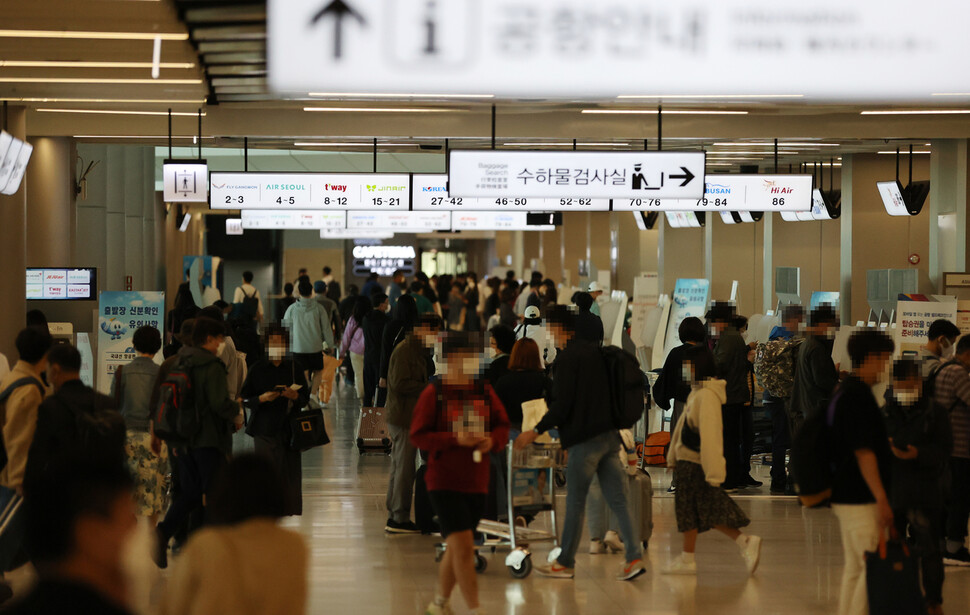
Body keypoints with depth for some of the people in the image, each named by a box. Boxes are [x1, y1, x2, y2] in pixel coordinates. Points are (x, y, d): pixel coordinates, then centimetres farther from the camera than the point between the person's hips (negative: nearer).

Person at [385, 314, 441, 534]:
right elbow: (400, 384, -22)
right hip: (405, 419, -11)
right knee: (404, 469, -6)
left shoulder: (416, 351, 17)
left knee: (398, 469, 14)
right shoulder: (404, 351, -15)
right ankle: (400, 519, -2)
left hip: (401, 418, 11)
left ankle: (394, 517, 20)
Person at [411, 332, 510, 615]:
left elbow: (503, 426, 11)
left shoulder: (484, 391, 5)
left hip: (477, 483, 5)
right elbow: (418, 436, -9)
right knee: (463, 548, -13)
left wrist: (492, 440, -12)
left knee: (456, 548, 16)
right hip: (444, 482, -5)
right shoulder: (433, 393, -7)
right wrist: (455, 439, -21)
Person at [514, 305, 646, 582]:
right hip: (609, 434, 8)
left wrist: (536, 431, -9)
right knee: (617, 499, 5)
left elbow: (562, 405, -16)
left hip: (585, 439, -8)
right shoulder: (594, 351, 14)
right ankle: (634, 556, -2)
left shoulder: (567, 358, -11)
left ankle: (565, 563, 10)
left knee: (575, 501, 2)